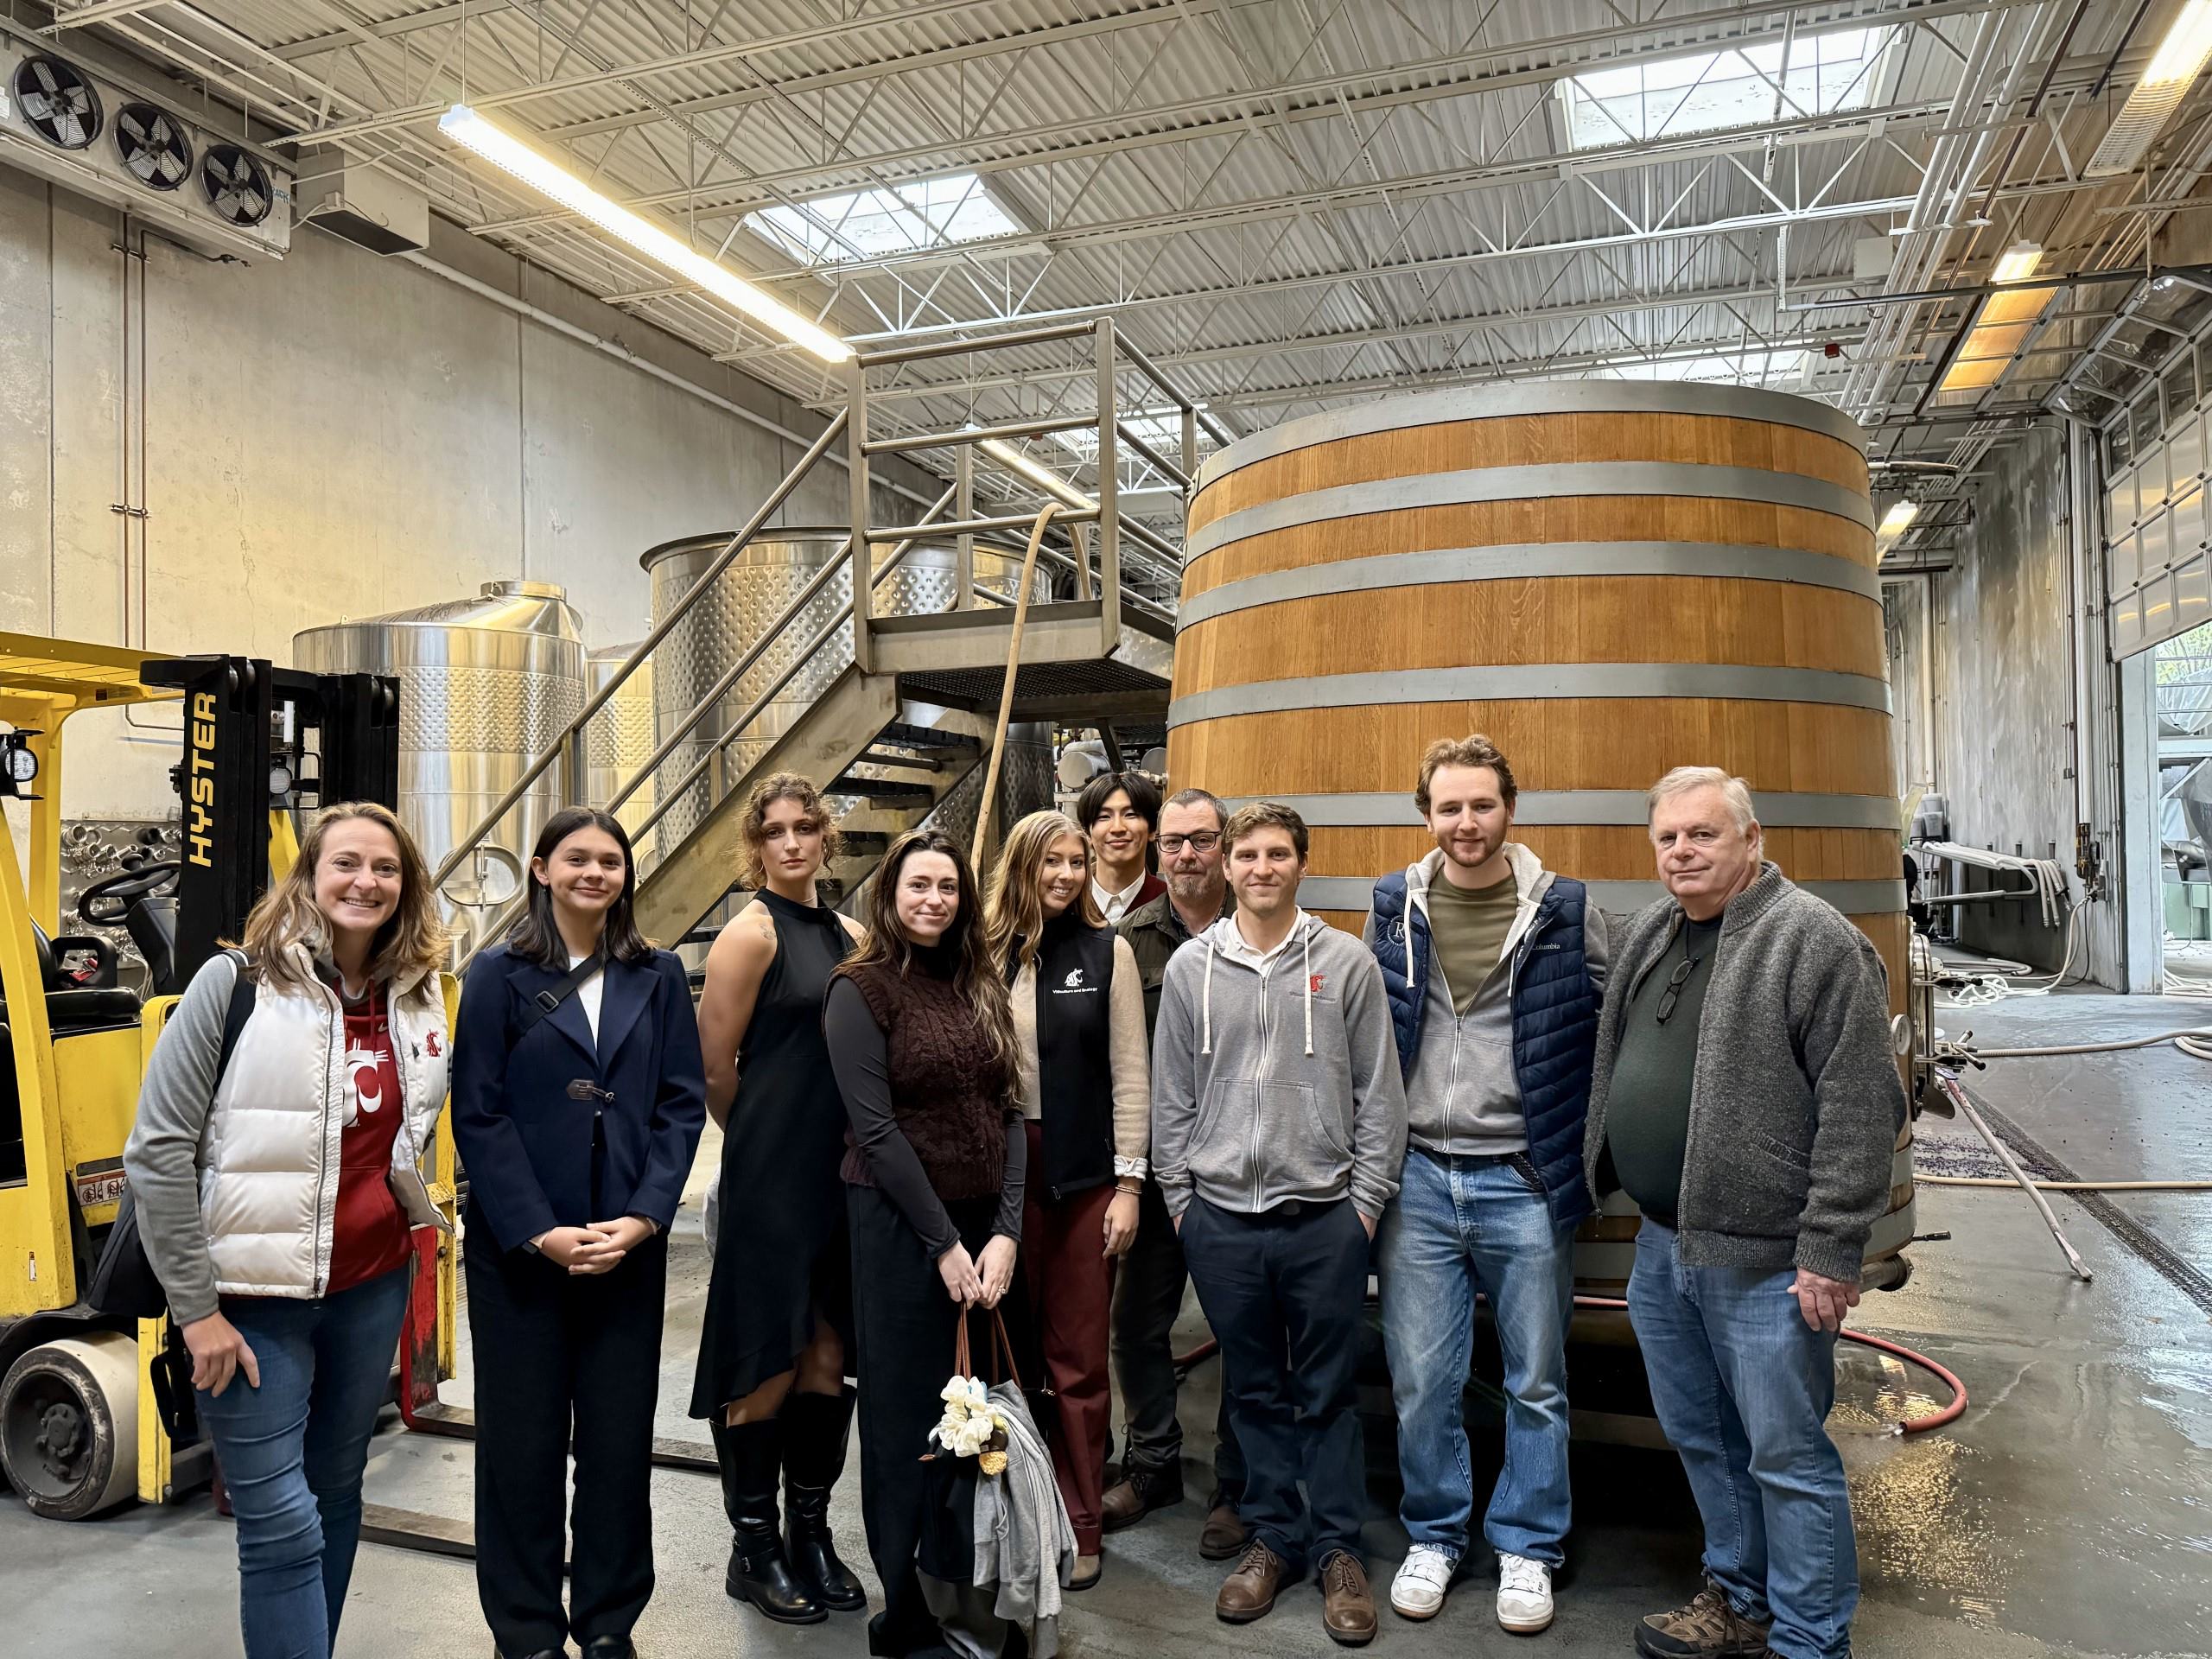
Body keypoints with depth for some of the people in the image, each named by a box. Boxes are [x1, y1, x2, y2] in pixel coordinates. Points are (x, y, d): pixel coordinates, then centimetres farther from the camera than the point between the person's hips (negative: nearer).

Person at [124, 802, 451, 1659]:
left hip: (371, 1287, 5)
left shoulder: (417, 1000, 4)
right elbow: (157, 1152, -11)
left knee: (336, 1497, 17)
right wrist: (196, 1308, -12)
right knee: (282, 1527, -2)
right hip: (254, 1297, -5)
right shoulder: (235, 984, -11)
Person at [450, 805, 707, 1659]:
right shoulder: (499, 974, -2)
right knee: (523, 1438, 9)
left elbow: (683, 1103, 2)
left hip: (629, 1241, 2)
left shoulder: (657, 977, 5)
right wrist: (540, 1231, -13)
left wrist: (643, 1217, -10)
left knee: (620, 1435, 9)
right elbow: (477, 1114, -6)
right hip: (518, 1243, -2)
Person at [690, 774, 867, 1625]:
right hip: (770, 1172, -6)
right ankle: (753, 1547, 20)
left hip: (844, 1167, 6)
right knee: (769, 1359, 3)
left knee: (829, 1352, 12)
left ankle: (812, 1534, 27)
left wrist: (827, 1136, 11)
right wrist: (767, 1140, 4)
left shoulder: (849, 934, 11)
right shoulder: (752, 931, -9)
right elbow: (716, 1065, -9)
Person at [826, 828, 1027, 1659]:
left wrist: (1005, 1231, -5)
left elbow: (1008, 1112, 5)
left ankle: (953, 1583, 27)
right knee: (907, 1416, 6)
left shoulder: (982, 987, 9)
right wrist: (943, 1242, -13)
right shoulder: (861, 989, -7)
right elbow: (876, 1130, -12)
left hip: (985, 1224, 5)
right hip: (900, 1225, -5)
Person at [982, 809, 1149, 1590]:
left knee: (1078, 1357, 6)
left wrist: (1128, 1182, -5)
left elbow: (1130, 1074, -1)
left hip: (1083, 1174, -1)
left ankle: (1078, 1524, 20)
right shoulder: (986, 952, 2)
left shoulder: (1107, 952, -1)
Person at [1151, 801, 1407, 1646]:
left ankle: (1338, 1550, 23)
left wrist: (1366, 1199, -4)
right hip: (1221, 1219, 2)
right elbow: (1170, 1095, 6)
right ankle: (1273, 1537, 29)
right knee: (1255, 1389, 14)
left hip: (1324, 1218, -1)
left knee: (1328, 1393, 8)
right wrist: (1180, 1196, 3)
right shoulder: (1190, 967, 3)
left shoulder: (1347, 963, -1)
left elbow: (1380, 1093, 0)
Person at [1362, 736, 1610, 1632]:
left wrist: (1587, 1151, 3)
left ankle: (1526, 1548, 30)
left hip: (1526, 1181, -1)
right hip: (1418, 1178, 2)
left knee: (1535, 1382, 11)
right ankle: (1434, 1536, 30)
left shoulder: (1566, 910, -4)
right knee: (1421, 1380, 10)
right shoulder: (1393, 907, 2)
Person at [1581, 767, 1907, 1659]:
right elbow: (1615, 1068, 21)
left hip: (1764, 1260, -8)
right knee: (1701, 1438, 21)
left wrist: (1830, 1252, -18)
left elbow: (1861, 1109, -18)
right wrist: (1607, 1178, 19)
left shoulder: (1814, 940, -14)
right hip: (1662, 1244, 8)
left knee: (1787, 1457, 4)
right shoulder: (1645, 935, 9)